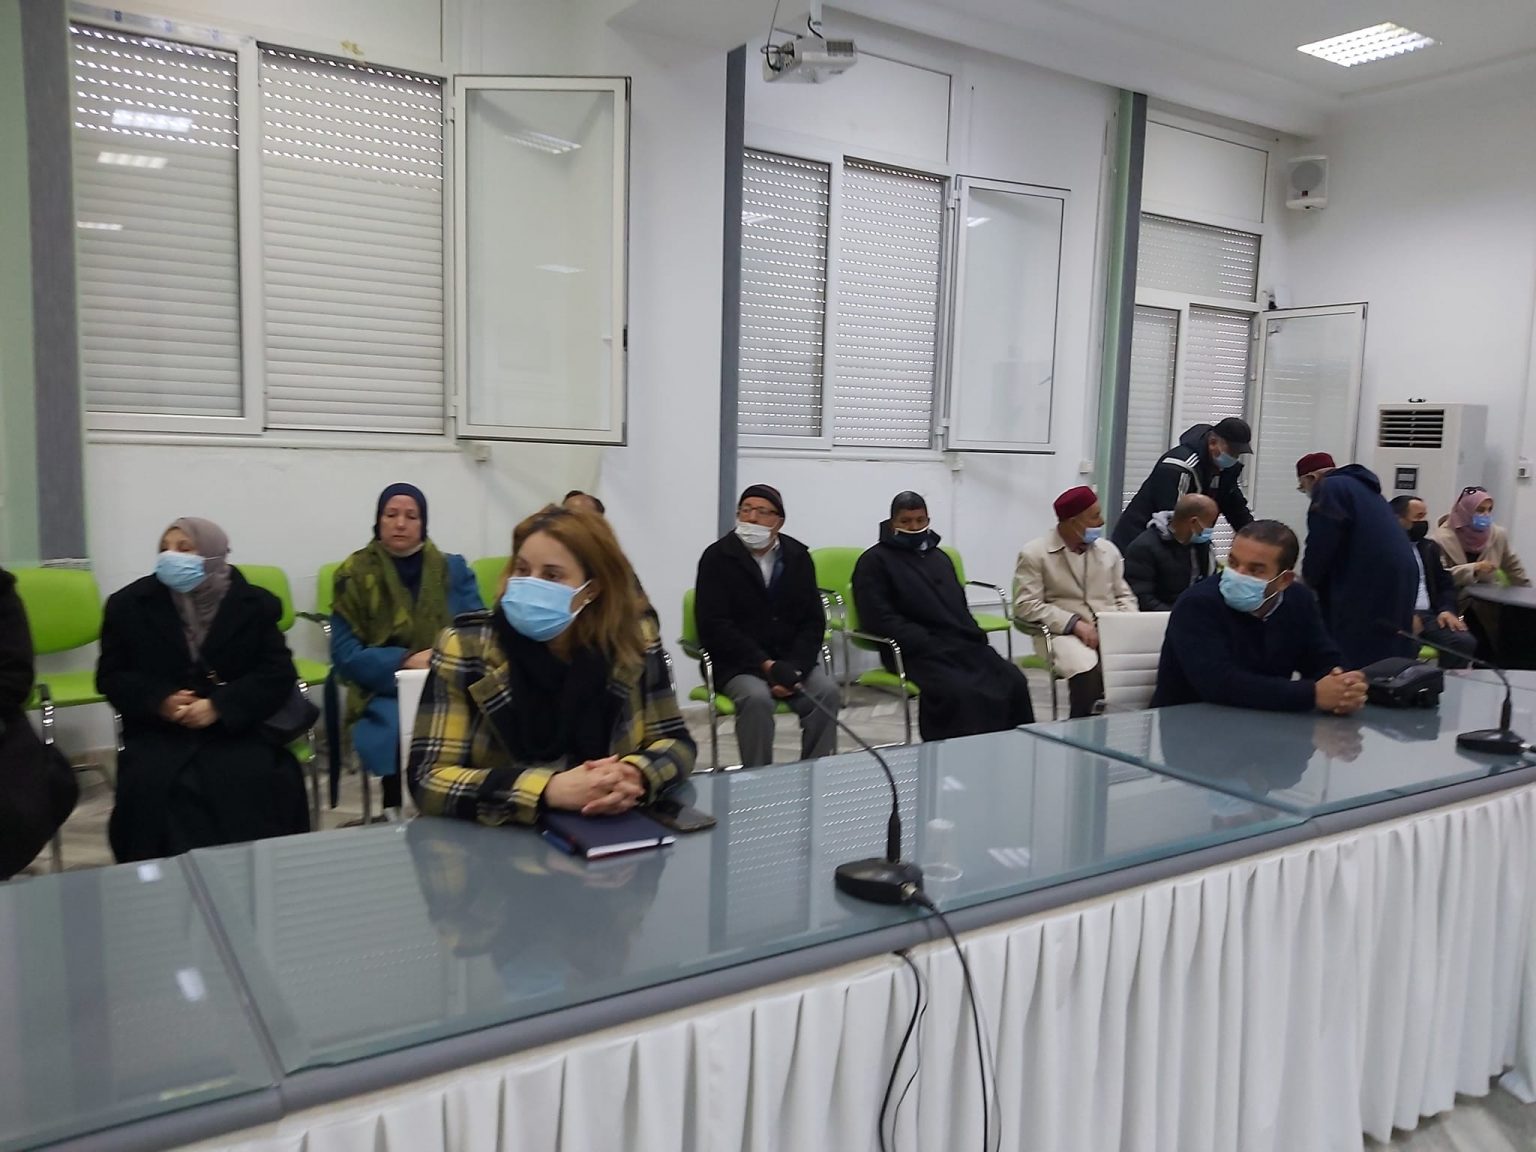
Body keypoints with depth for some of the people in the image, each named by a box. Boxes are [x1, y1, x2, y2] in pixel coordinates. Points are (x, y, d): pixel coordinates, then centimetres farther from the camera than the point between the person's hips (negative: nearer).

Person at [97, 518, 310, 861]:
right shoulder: (130, 603, 7)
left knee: (255, 782, -28)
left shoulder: (254, 604, 2)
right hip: (158, 731, 1)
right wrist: (160, 701, -14)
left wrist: (219, 706, -18)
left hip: (236, 728, -1)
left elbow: (278, 673, -3)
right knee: (151, 784, -28)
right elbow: (111, 676, 7)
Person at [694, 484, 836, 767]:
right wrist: (764, 665, -19)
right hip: (736, 662, -3)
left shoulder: (798, 556, 6)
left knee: (826, 691, -23)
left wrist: (794, 668, -14)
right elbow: (714, 626, -11)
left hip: (790, 660, 4)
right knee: (757, 698, -32)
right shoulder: (717, 557, -5)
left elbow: (813, 621, 4)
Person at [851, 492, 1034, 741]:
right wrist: (927, 644, -16)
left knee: (1014, 682, -20)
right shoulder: (875, 561, 5)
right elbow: (879, 618, -7)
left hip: (962, 643, 6)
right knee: (961, 692, -35)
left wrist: (974, 637, 6)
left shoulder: (939, 557, 27)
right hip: (916, 652, -6)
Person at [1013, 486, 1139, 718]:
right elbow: (1026, 605, -8)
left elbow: (1124, 595, 21)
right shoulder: (1034, 553, -1)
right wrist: (1075, 623, -17)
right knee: (1088, 670, -37)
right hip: (1063, 633, -4)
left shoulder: (1108, 550, 15)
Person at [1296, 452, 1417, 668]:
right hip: (1396, 579, 9)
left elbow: (1322, 544, -11)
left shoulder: (1331, 488, -3)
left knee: (1349, 659, -5)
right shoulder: (1359, 486, 26)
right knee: (1386, 654, 12)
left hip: (1369, 582, -9)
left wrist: (1307, 579, 6)